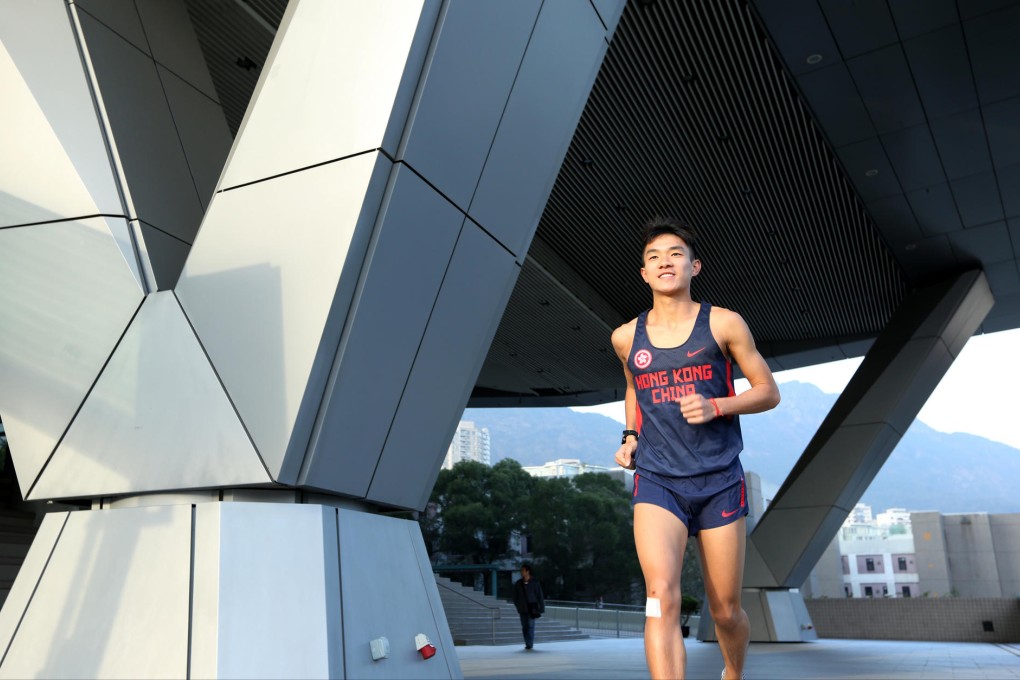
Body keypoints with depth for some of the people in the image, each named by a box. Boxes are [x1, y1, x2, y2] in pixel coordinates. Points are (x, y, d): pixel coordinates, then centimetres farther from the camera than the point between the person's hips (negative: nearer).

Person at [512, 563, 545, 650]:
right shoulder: (518, 583, 6)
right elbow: (515, 597, 12)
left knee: (530, 626, -11)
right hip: (523, 609, 4)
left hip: (532, 608, -4)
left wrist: (541, 609, -3)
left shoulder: (535, 582, -3)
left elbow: (540, 596, 0)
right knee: (524, 627, 6)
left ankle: (529, 644, -10)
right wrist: (518, 606, 2)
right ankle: (528, 644, 14)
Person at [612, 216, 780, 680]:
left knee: (726, 611, 11)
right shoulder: (626, 337, 5)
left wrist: (716, 407, -14)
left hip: (720, 481, 0)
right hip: (656, 482, 1)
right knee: (662, 595, -21)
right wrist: (629, 437, 9)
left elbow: (768, 392, 3)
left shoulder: (724, 324, -2)